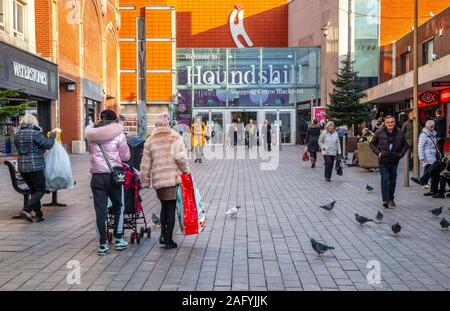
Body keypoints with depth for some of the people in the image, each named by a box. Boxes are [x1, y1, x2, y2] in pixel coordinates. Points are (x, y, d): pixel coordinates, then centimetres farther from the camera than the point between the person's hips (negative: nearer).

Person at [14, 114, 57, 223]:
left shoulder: (17, 134, 8)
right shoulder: (36, 133, -12)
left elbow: (18, 148, 16)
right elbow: (48, 145, -10)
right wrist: (53, 134, 3)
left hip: (22, 167, 7)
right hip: (35, 166, -7)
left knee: (33, 190, 15)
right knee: (40, 190, 3)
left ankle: (38, 215, 16)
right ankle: (26, 210, -13)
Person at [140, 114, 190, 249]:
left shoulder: (150, 141, 8)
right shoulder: (175, 137, -1)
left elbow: (145, 165, 8)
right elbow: (180, 157, -14)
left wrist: (145, 182, 16)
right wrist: (186, 171, 1)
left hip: (157, 180, 3)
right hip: (173, 178, -3)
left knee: (164, 206, 22)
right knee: (171, 208, 3)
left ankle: (163, 234, 17)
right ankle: (169, 240, 7)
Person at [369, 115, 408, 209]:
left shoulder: (400, 133, 1)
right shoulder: (379, 132, -5)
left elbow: (405, 145, 12)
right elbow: (372, 144, 5)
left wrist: (400, 154, -1)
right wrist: (378, 153, -7)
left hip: (394, 160, 3)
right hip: (383, 160, -3)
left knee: (393, 180, 10)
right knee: (385, 179, -9)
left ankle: (391, 199, 23)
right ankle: (385, 200, -9)